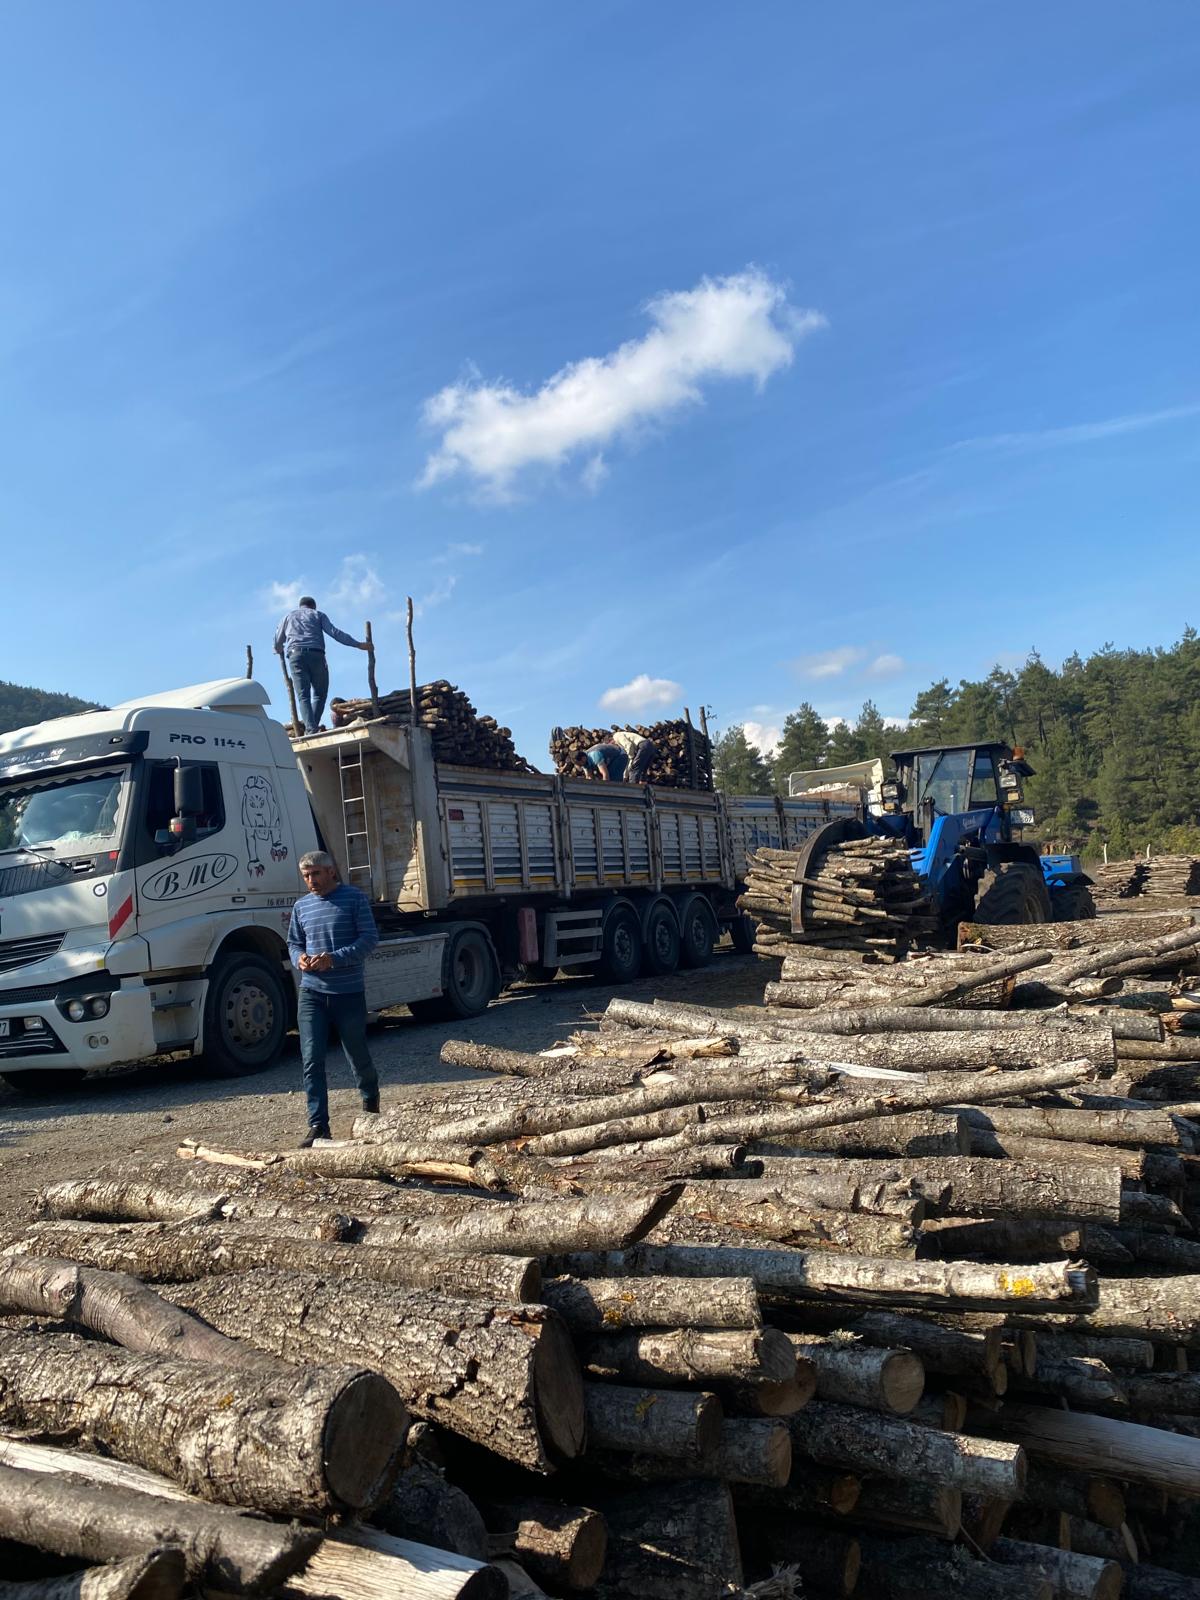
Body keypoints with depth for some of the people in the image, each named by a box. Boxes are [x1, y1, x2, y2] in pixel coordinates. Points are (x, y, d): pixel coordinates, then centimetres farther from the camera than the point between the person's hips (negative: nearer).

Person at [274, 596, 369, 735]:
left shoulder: (289, 616, 25)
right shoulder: (318, 615, 18)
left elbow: (278, 641, 29)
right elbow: (334, 632, 5)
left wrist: (279, 650, 53)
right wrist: (358, 644, 4)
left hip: (295, 656, 1)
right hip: (316, 655, -1)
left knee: (303, 696, -4)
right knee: (319, 694, 10)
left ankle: (310, 728, -20)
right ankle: (314, 726, -4)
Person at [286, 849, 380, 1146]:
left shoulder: (354, 898, -4)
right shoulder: (301, 906, 9)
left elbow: (369, 938, -9)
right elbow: (293, 942, 19)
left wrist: (335, 959, -20)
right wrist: (299, 959, -5)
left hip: (349, 992, -3)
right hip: (312, 993, 3)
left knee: (357, 1054, 11)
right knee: (312, 1060, -6)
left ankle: (370, 1098, 41)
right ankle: (318, 1125, 0)